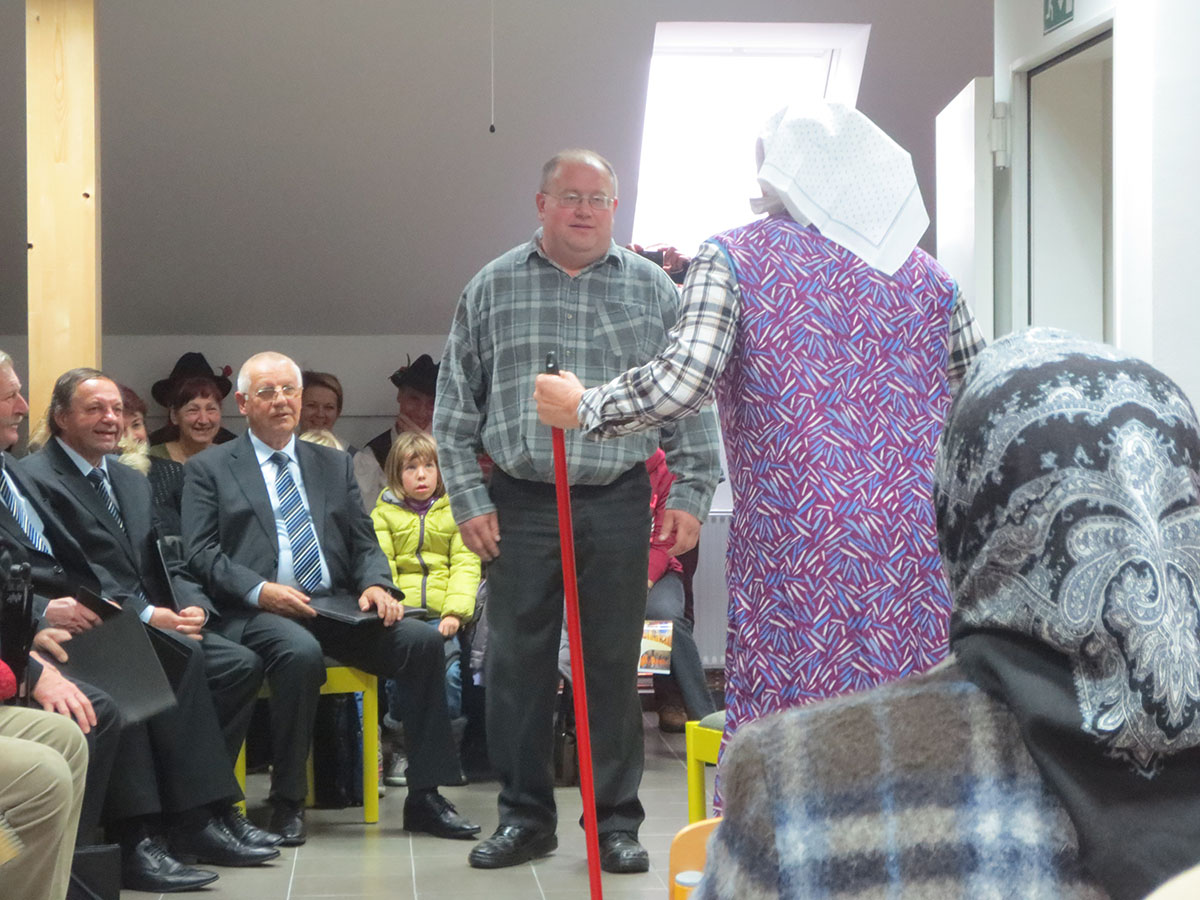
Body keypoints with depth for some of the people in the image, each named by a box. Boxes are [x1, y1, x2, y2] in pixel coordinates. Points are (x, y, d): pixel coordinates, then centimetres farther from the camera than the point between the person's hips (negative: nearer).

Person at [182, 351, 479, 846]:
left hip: (335, 606, 4)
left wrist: (375, 584, -5)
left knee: (424, 641, -21)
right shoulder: (209, 469, 11)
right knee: (301, 652, -38)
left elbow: (364, 542, 18)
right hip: (257, 612, -4)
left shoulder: (334, 465, 23)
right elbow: (201, 554, 1)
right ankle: (287, 801, -23)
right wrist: (258, 590, -16)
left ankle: (425, 796, -15)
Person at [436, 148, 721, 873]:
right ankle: (525, 816, 14)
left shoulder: (654, 290, 6)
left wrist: (690, 495, -1)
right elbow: (455, 409, 7)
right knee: (517, 664, 2)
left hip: (618, 504, 0)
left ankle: (616, 819, 12)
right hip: (521, 505, 0)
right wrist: (470, 502, 0)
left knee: (615, 666, 3)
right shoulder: (492, 289, 6)